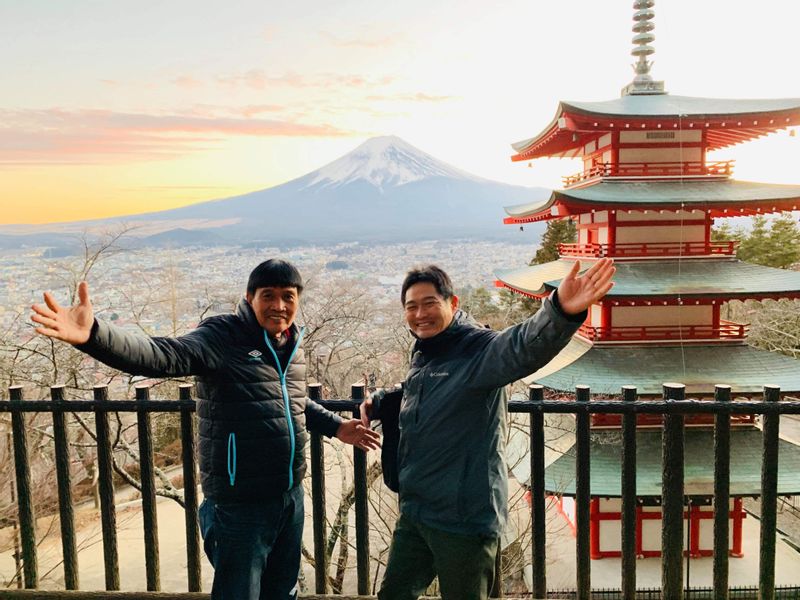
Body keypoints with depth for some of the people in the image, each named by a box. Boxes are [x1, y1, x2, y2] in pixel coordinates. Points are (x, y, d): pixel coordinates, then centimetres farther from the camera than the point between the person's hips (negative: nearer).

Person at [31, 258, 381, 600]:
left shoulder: (291, 343, 4)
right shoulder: (223, 338, -17)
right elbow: (162, 356, -35)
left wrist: (335, 427, 23)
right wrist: (94, 335, -50)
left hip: (291, 496, 7)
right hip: (242, 504, -6)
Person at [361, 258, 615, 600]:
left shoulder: (480, 349, -17)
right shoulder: (423, 355, 8)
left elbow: (525, 346, -41)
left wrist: (561, 311, -61)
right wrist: (378, 403, 14)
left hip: (464, 519, -8)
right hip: (413, 512, 8)